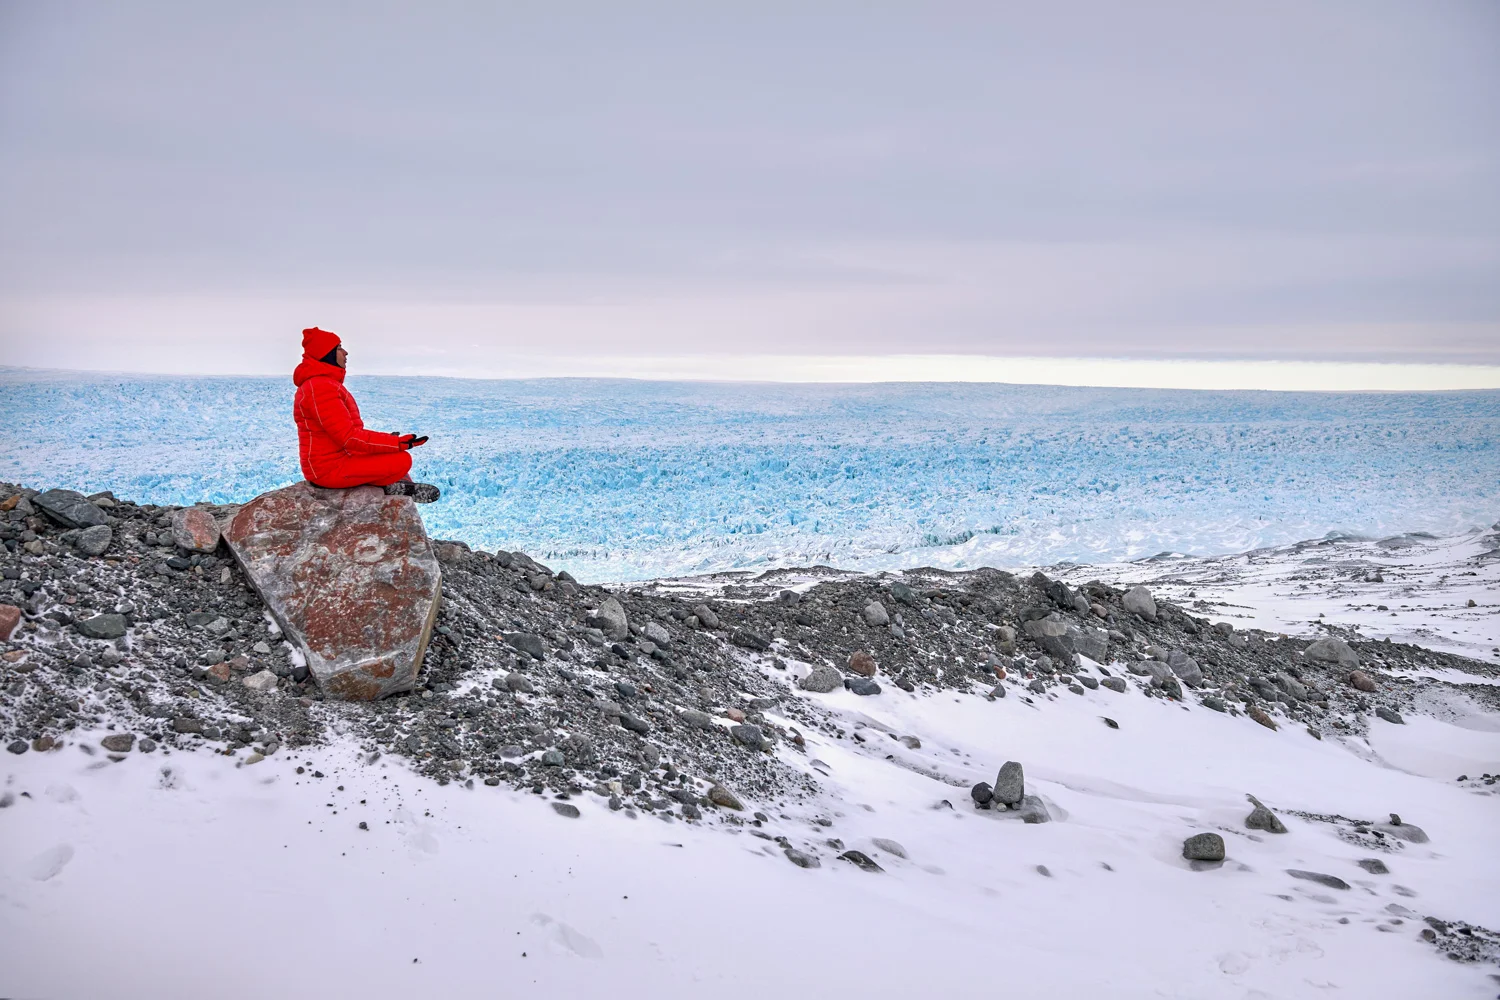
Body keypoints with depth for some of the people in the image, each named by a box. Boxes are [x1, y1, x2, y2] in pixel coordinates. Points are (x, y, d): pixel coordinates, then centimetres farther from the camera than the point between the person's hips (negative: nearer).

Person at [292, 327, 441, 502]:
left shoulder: (324, 383, 16)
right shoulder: (321, 388, -20)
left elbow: (344, 431, 19)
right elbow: (349, 436, -24)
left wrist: (392, 441, 14)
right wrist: (398, 442, -21)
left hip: (337, 458, 11)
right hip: (331, 468, -11)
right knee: (402, 460, -16)